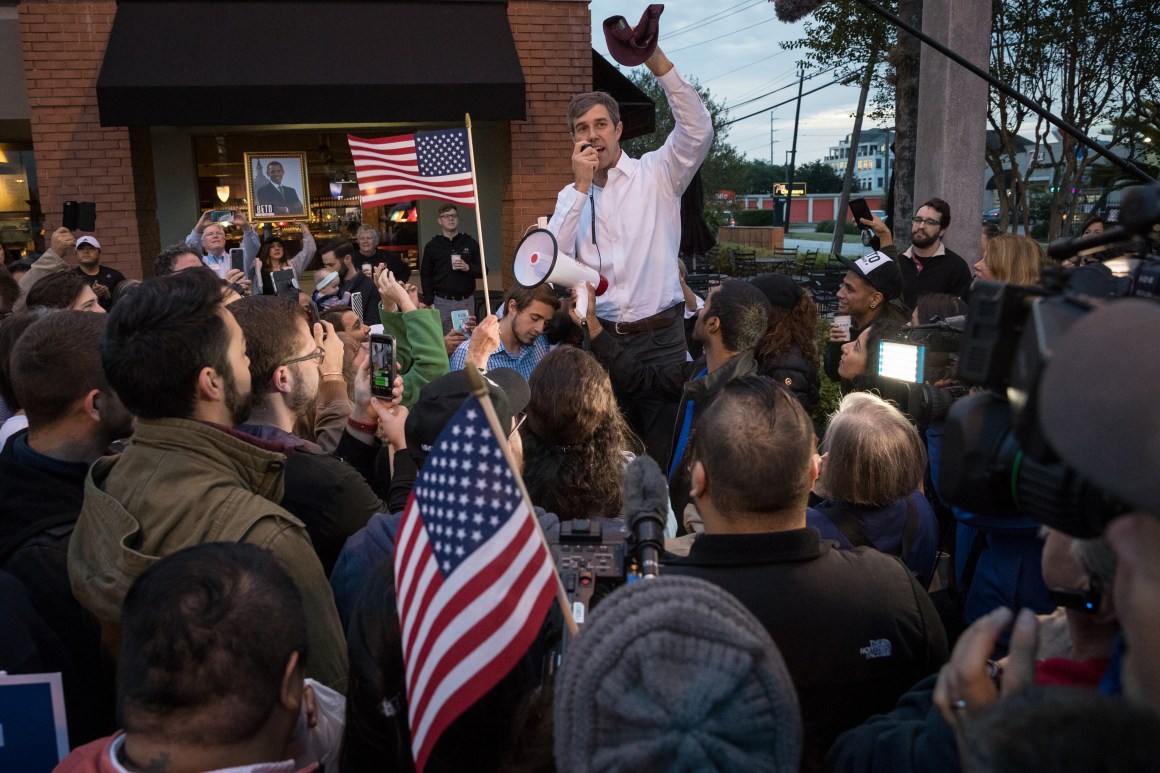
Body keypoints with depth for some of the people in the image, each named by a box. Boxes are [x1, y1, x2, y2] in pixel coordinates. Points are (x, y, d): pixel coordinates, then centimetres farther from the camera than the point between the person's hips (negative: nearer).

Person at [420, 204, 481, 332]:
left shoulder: (470, 243, 7)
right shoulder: (432, 246, 5)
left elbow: (482, 271, 8)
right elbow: (426, 276, 7)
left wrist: (468, 268, -12)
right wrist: (430, 302, -1)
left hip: (467, 301, 1)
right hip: (442, 302, -1)